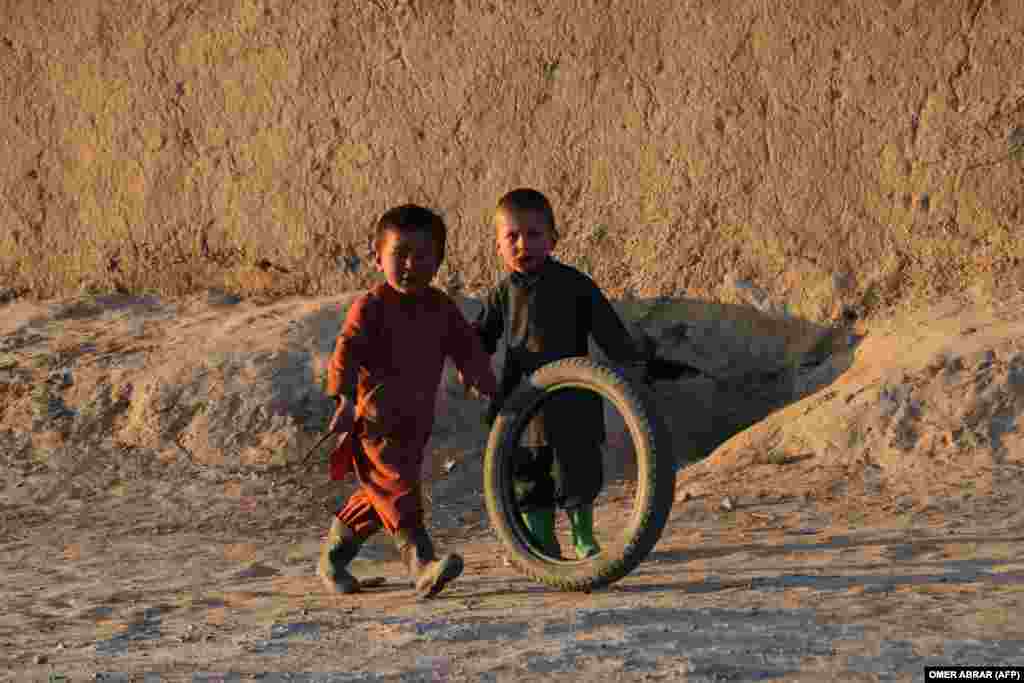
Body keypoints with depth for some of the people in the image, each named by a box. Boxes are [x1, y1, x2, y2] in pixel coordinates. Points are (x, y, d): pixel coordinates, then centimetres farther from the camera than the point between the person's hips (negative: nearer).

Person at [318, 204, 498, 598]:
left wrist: (488, 388, 12)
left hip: (415, 425, 7)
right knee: (398, 491, -20)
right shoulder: (370, 308, -10)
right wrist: (345, 401, -32)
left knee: (378, 499, 15)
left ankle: (332, 559, 32)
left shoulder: (440, 308, 8)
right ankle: (422, 566, -28)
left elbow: (467, 348, 17)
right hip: (374, 423, -7)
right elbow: (346, 354, -19)